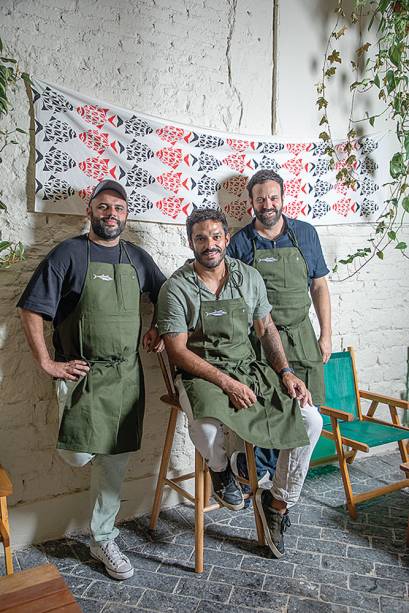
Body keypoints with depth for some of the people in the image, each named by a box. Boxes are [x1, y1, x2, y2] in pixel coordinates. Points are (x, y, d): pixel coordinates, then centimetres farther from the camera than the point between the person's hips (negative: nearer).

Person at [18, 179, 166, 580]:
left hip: (127, 375, 4)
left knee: (114, 462, 9)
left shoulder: (136, 257, 8)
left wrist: (159, 330, 5)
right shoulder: (69, 254, -5)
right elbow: (31, 310, -7)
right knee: (79, 455, -13)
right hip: (84, 373, -3)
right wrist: (47, 364, -11)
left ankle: (103, 540, 28)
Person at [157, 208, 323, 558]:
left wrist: (285, 372, -2)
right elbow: (177, 351, -12)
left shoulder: (249, 277, 5)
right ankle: (220, 470, 4)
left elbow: (266, 329, 12)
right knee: (207, 427, -36)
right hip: (201, 375, -4)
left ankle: (278, 501, 12)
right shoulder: (176, 288, -9)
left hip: (250, 369, 5)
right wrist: (226, 382, -21)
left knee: (311, 420, -11)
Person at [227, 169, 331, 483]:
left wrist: (326, 335, 5)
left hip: (300, 337, 2)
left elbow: (319, 286, 9)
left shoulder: (305, 233, 7)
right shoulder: (240, 241, 0)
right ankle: (254, 474, 24)